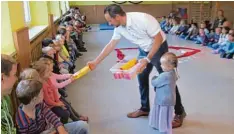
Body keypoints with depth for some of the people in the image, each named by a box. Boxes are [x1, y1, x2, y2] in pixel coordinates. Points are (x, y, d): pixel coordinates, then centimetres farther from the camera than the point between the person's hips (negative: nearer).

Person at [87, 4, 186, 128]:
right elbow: (110, 45, -1)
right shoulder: (119, 27, -11)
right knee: (141, 78, 11)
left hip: (159, 48, -7)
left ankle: (179, 113, 11)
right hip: (144, 50, 7)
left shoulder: (143, 19, -32)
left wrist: (147, 60, -28)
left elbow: (158, 40, -26)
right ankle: (145, 108, 29)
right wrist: (95, 62, 0)